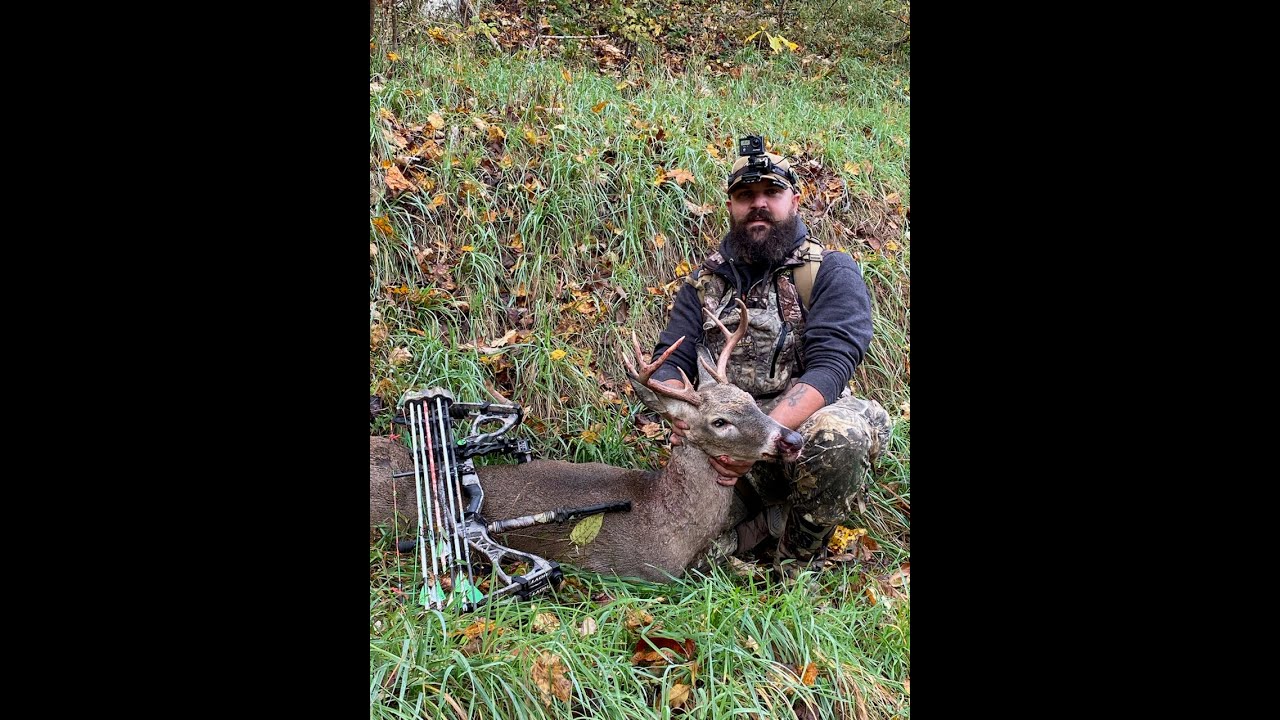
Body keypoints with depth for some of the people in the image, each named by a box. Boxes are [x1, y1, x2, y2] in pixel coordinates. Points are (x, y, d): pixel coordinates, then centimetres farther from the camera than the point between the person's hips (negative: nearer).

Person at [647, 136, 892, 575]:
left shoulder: (833, 273, -1)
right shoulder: (705, 283, 12)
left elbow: (829, 367, -15)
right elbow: (671, 362, 6)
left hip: (801, 428, -2)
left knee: (837, 433, -37)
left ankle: (792, 565, -10)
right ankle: (779, 519, 9)